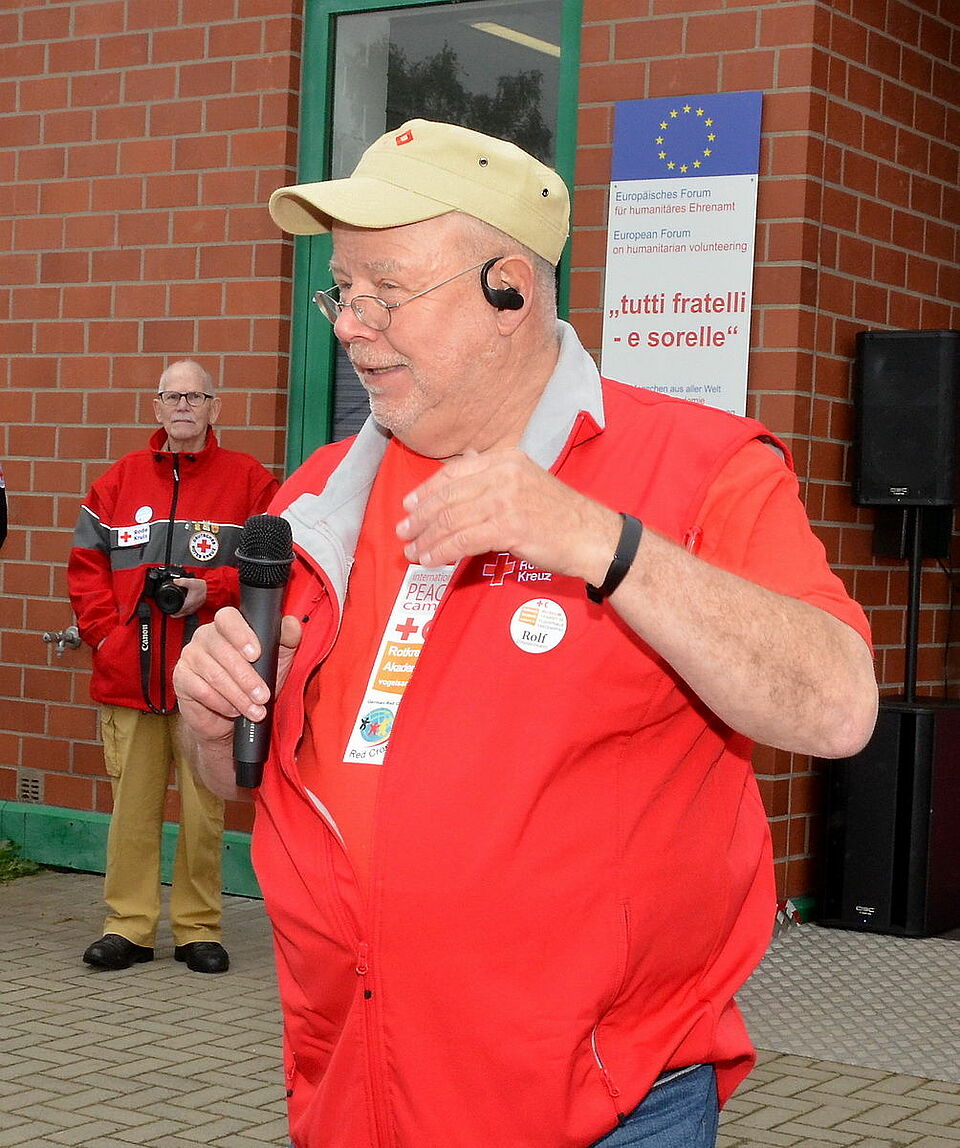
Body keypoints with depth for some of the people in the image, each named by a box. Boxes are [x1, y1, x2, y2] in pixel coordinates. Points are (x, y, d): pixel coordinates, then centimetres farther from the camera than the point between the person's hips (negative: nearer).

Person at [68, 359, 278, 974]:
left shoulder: (249, 480, 5)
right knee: (132, 803, 4)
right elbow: (86, 565, 12)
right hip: (128, 675, 2)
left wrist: (210, 589, -13)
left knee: (204, 807, 2)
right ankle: (129, 926, 13)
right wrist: (105, 631, 0)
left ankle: (199, 928, 13)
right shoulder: (119, 480, 13)